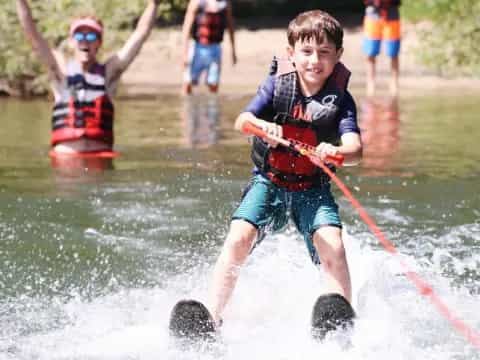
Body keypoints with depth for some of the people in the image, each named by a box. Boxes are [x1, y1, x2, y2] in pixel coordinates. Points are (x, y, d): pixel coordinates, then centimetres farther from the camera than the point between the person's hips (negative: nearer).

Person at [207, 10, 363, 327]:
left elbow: (355, 149, -23)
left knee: (333, 247, -24)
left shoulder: (340, 99, -9)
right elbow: (242, 120, -19)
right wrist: (261, 126, -43)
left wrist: (337, 153, -48)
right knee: (238, 239, -19)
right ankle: (212, 317, -16)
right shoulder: (277, 84, -5)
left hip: (313, 188, 0)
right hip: (268, 182, 1)